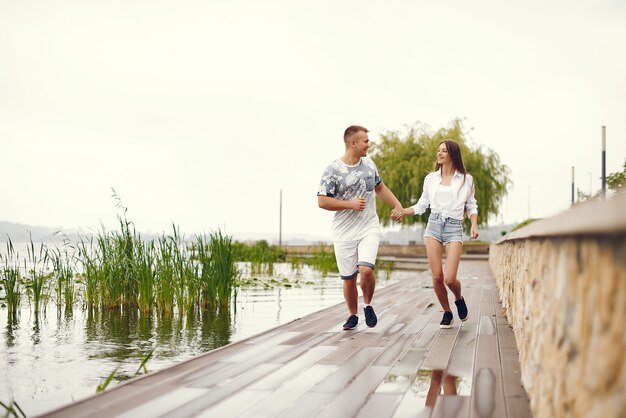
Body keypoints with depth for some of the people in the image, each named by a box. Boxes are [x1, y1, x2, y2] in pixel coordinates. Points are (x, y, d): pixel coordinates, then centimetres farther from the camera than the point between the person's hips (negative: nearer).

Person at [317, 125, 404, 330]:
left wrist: (398, 206, 19)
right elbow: (322, 201, -12)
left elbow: (380, 187, 23)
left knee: (366, 270, -18)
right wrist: (350, 204, -15)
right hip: (344, 233, -2)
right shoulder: (332, 171, -9)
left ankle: (368, 306, 8)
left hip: (369, 228, 2)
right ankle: (352, 316, 26)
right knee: (348, 278, 4)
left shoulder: (369, 164, 7)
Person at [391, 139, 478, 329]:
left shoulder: (466, 180, 5)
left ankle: (459, 299, 20)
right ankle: (447, 313, 18)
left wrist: (474, 224, -5)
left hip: (454, 228, -2)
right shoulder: (431, 178, 10)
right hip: (433, 225, 3)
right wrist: (403, 211, -3)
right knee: (437, 277, -3)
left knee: (449, 278, -14)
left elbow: (471, 206, 11)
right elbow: (421, 205, 13)